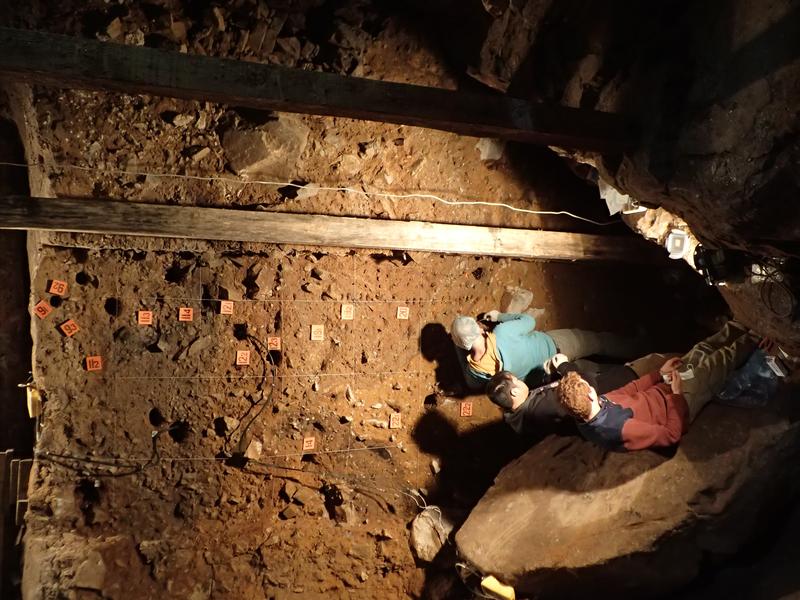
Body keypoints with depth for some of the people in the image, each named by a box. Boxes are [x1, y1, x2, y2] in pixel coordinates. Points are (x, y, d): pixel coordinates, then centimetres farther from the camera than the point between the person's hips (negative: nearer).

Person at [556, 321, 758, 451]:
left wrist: (659, 374, -1)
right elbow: (672, 434, -31)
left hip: (659, 391, 7)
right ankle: (749, 341, 40)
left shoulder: (586, 416, -18)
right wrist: (678, 395, -22)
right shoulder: (620, 430, -44)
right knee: (720, 360, 8)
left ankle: (736, 331, 46)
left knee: (701, 350, 18)